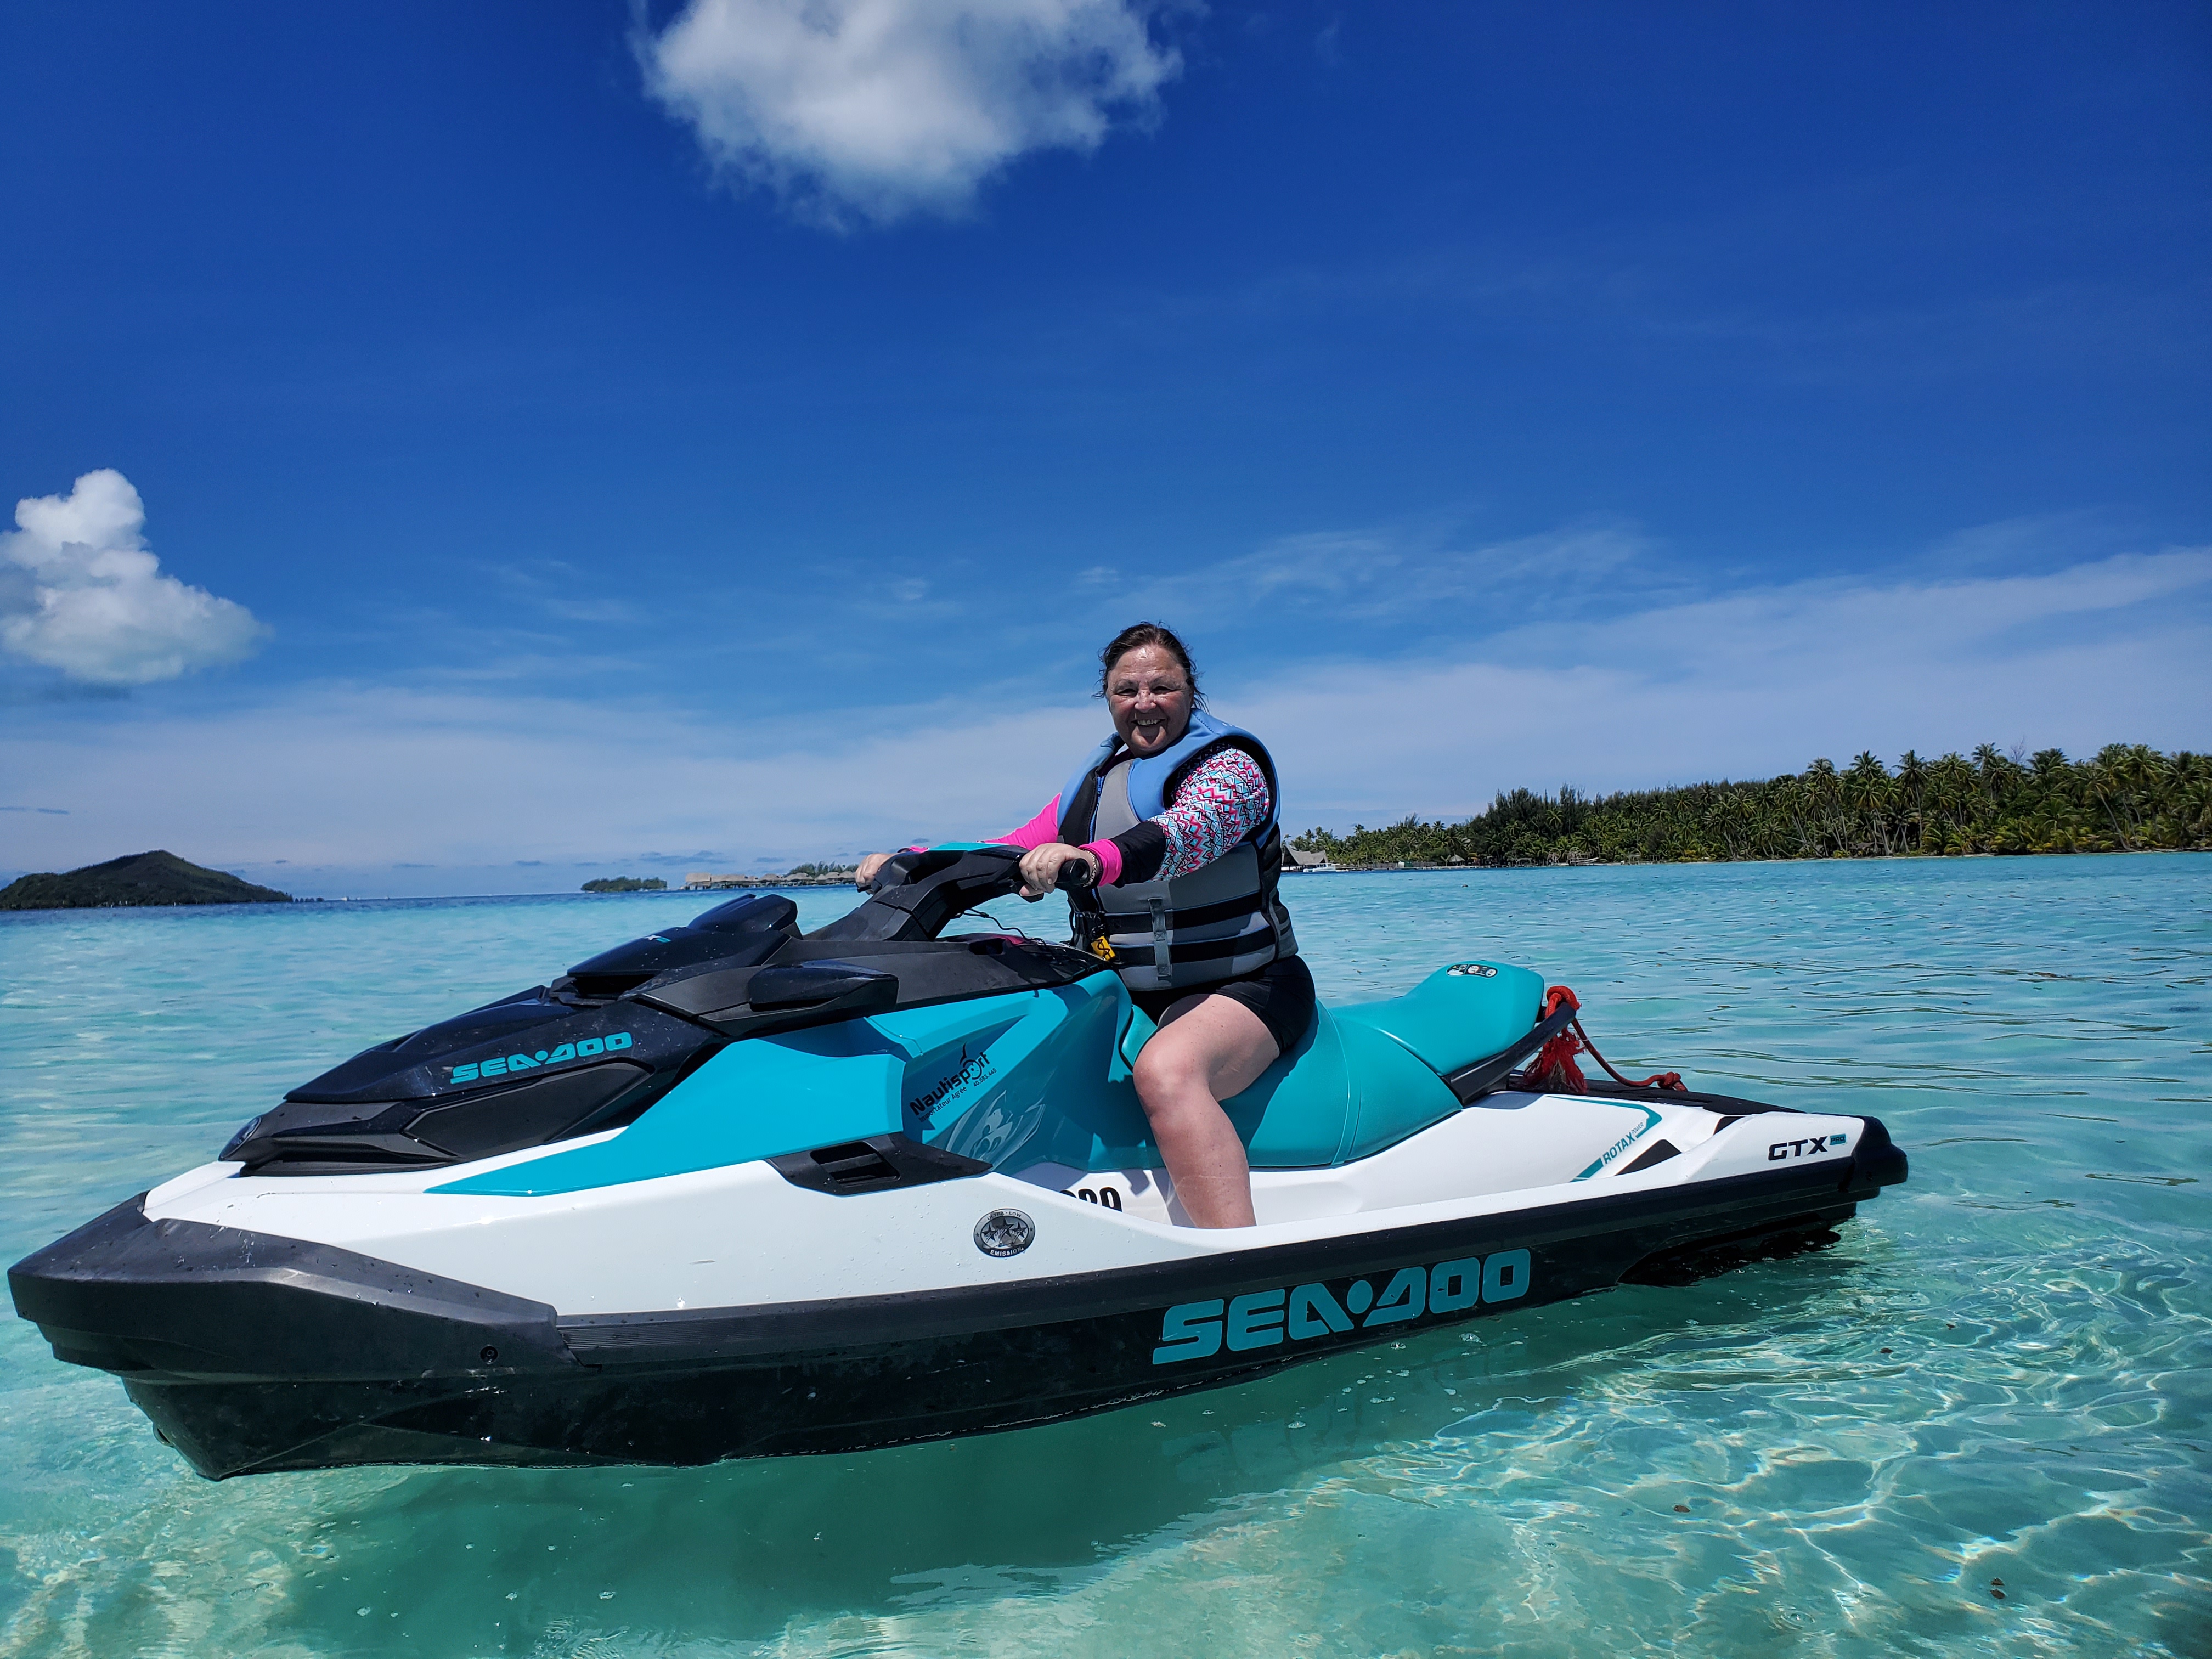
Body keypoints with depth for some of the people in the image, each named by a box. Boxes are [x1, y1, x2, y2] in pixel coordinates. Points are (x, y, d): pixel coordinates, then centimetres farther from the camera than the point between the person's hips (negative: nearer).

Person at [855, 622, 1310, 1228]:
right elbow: (1012, 855, 12)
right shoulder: (1094, 780, 16)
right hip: (1124, 993, 7)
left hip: (1240, 986, -7)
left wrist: (1093, 858, -47)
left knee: (1167, 1071, -37)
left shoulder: (1231, 766, -5)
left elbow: (1186, 831, -28)